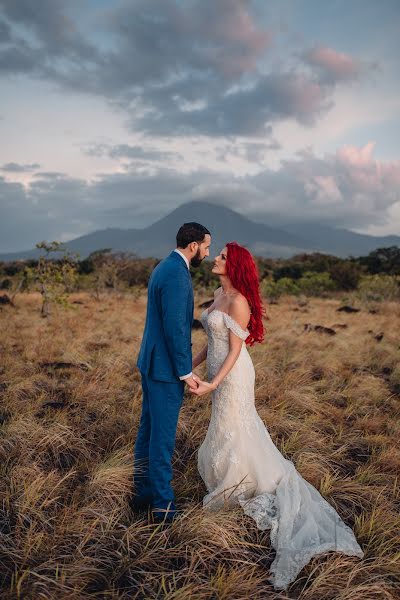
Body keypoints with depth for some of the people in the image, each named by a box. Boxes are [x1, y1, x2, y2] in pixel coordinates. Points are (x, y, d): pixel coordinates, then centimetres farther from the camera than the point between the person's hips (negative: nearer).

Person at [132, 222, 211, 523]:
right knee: (163, 436, 1)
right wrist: (185, 372, -18)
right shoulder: (177, 275, -20)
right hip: (166, 368, -10)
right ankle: (162, 505, 14)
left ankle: (142, 494, 31)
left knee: (148, 430, 18)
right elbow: (174, 328, -24)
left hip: (151, 362, 10)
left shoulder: (163, 268, 12)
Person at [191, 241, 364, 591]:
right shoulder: (219, 295, 7)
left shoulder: (238, 301, -20)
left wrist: (212, 385, -24)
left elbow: (236, 350, -20)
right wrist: (192, 365, 14)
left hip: (233, 376, -9)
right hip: (220, 373, 9)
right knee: (240, 428, 19)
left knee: (232, 432, 6)